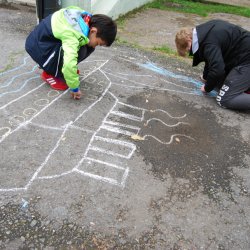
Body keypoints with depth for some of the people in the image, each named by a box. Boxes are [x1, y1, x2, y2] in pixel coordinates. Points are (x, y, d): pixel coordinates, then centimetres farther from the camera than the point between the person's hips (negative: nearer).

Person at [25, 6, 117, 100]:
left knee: (88, 47, -5)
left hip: (50, 38, 8)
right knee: (80, 50, -30)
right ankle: (50, 73, -7)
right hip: (37, 46, -8)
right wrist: (75, 88, -32)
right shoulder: (72, 35, -37)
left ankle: (55, 66, 12)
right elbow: (69, 65, -45)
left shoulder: (86, 17, -10)